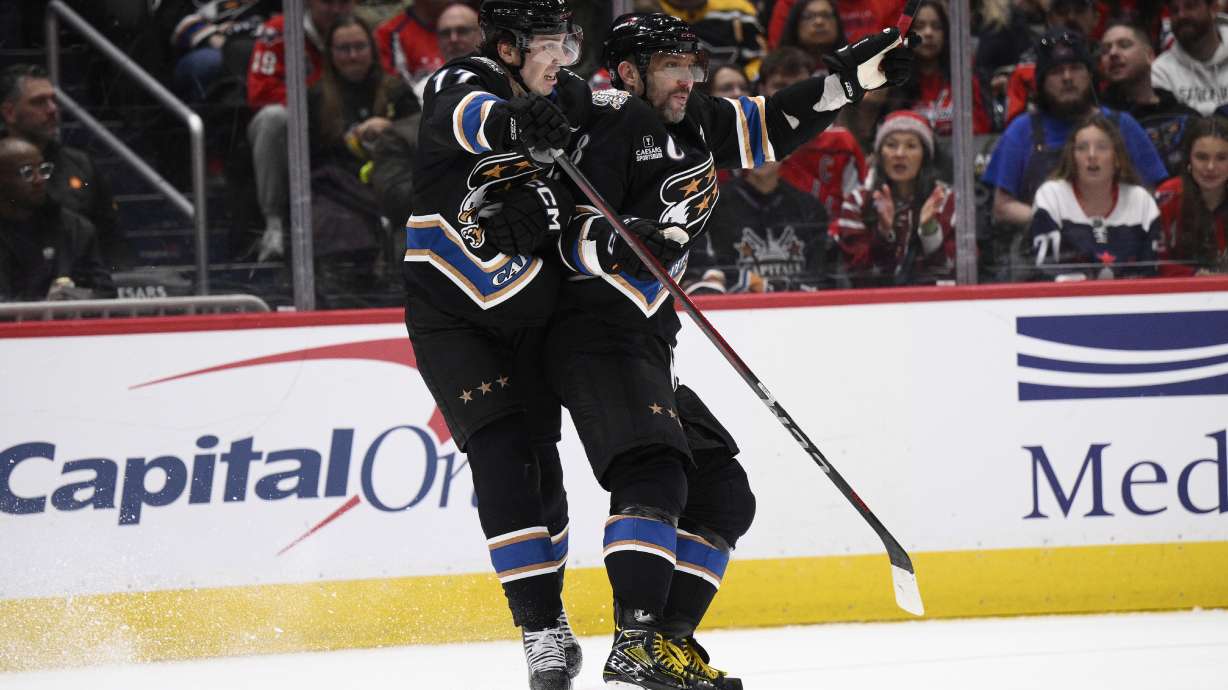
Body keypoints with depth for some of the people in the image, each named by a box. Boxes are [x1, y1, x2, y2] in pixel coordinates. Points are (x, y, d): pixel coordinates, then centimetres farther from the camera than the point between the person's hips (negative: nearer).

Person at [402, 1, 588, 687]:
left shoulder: (572, 99, 0)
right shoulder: (463, 85, -18)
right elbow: (462, 117, -40)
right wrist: (514, 122, -64)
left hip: (530, 313, 5)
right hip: (452, 314, -5)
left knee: (539, 457, 7)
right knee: (500, 454, -15)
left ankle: (551, 611, 24)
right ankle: (541, 629, -17)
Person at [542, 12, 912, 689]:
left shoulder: (694, 124, 16)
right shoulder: (612, 125, -10)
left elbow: (772, 125, 25)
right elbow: (572, 239, -18)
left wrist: (850, 76, 17)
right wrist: (619, 241, -38)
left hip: (646, 351, 10)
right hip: (596, 342, -10)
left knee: (723, 496, 8)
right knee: (655, 472, -28)